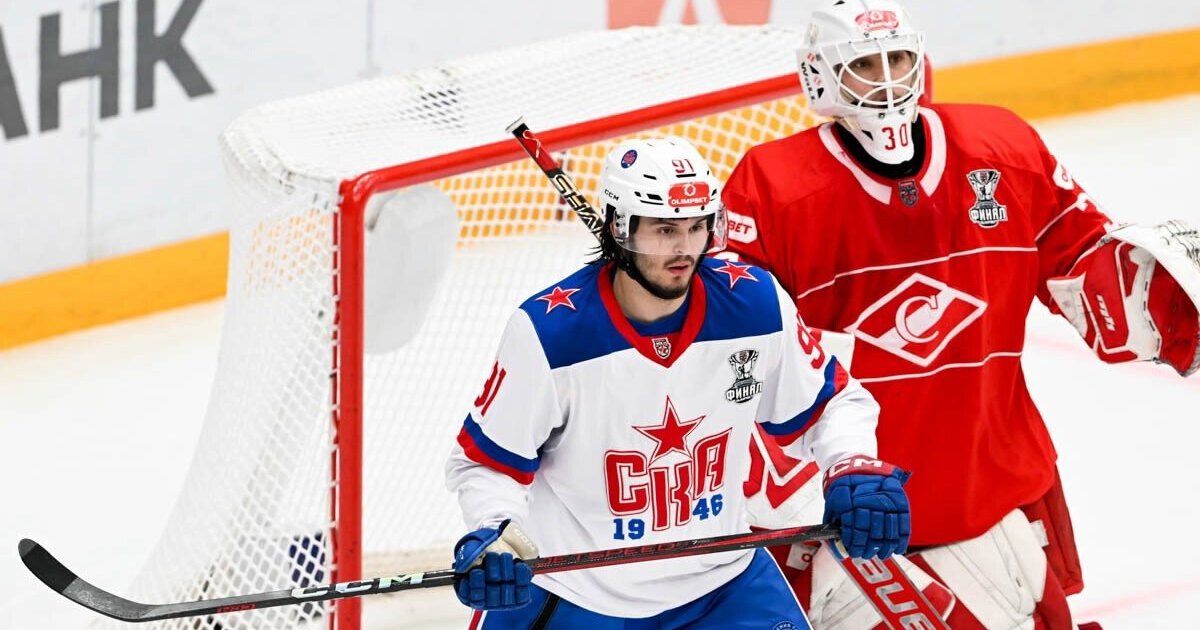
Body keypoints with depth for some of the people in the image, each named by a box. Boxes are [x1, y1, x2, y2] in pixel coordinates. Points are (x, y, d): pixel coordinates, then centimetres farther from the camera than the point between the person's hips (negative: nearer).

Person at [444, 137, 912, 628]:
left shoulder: (755, 305, -14)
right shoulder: (547, 332, -22)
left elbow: (831, 404, 1)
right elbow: (487, 462, -11)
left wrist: (857, 470, -18)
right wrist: (491, 537, -29)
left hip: (718, 581, 2)